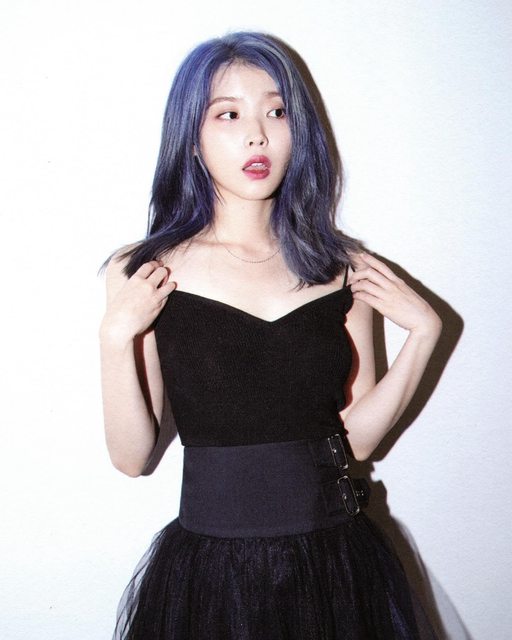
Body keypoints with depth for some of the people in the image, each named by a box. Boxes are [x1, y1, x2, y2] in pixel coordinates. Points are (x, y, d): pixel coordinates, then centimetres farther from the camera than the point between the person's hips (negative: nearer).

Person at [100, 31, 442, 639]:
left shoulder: (343, 269, -1)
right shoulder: (144, 274, -7)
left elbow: (357, 438, 1)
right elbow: (132, 456, -6)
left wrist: (422, 330, -7)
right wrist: (116, 336, -18)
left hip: (336, 563, 3)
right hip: (209, 567, -2)